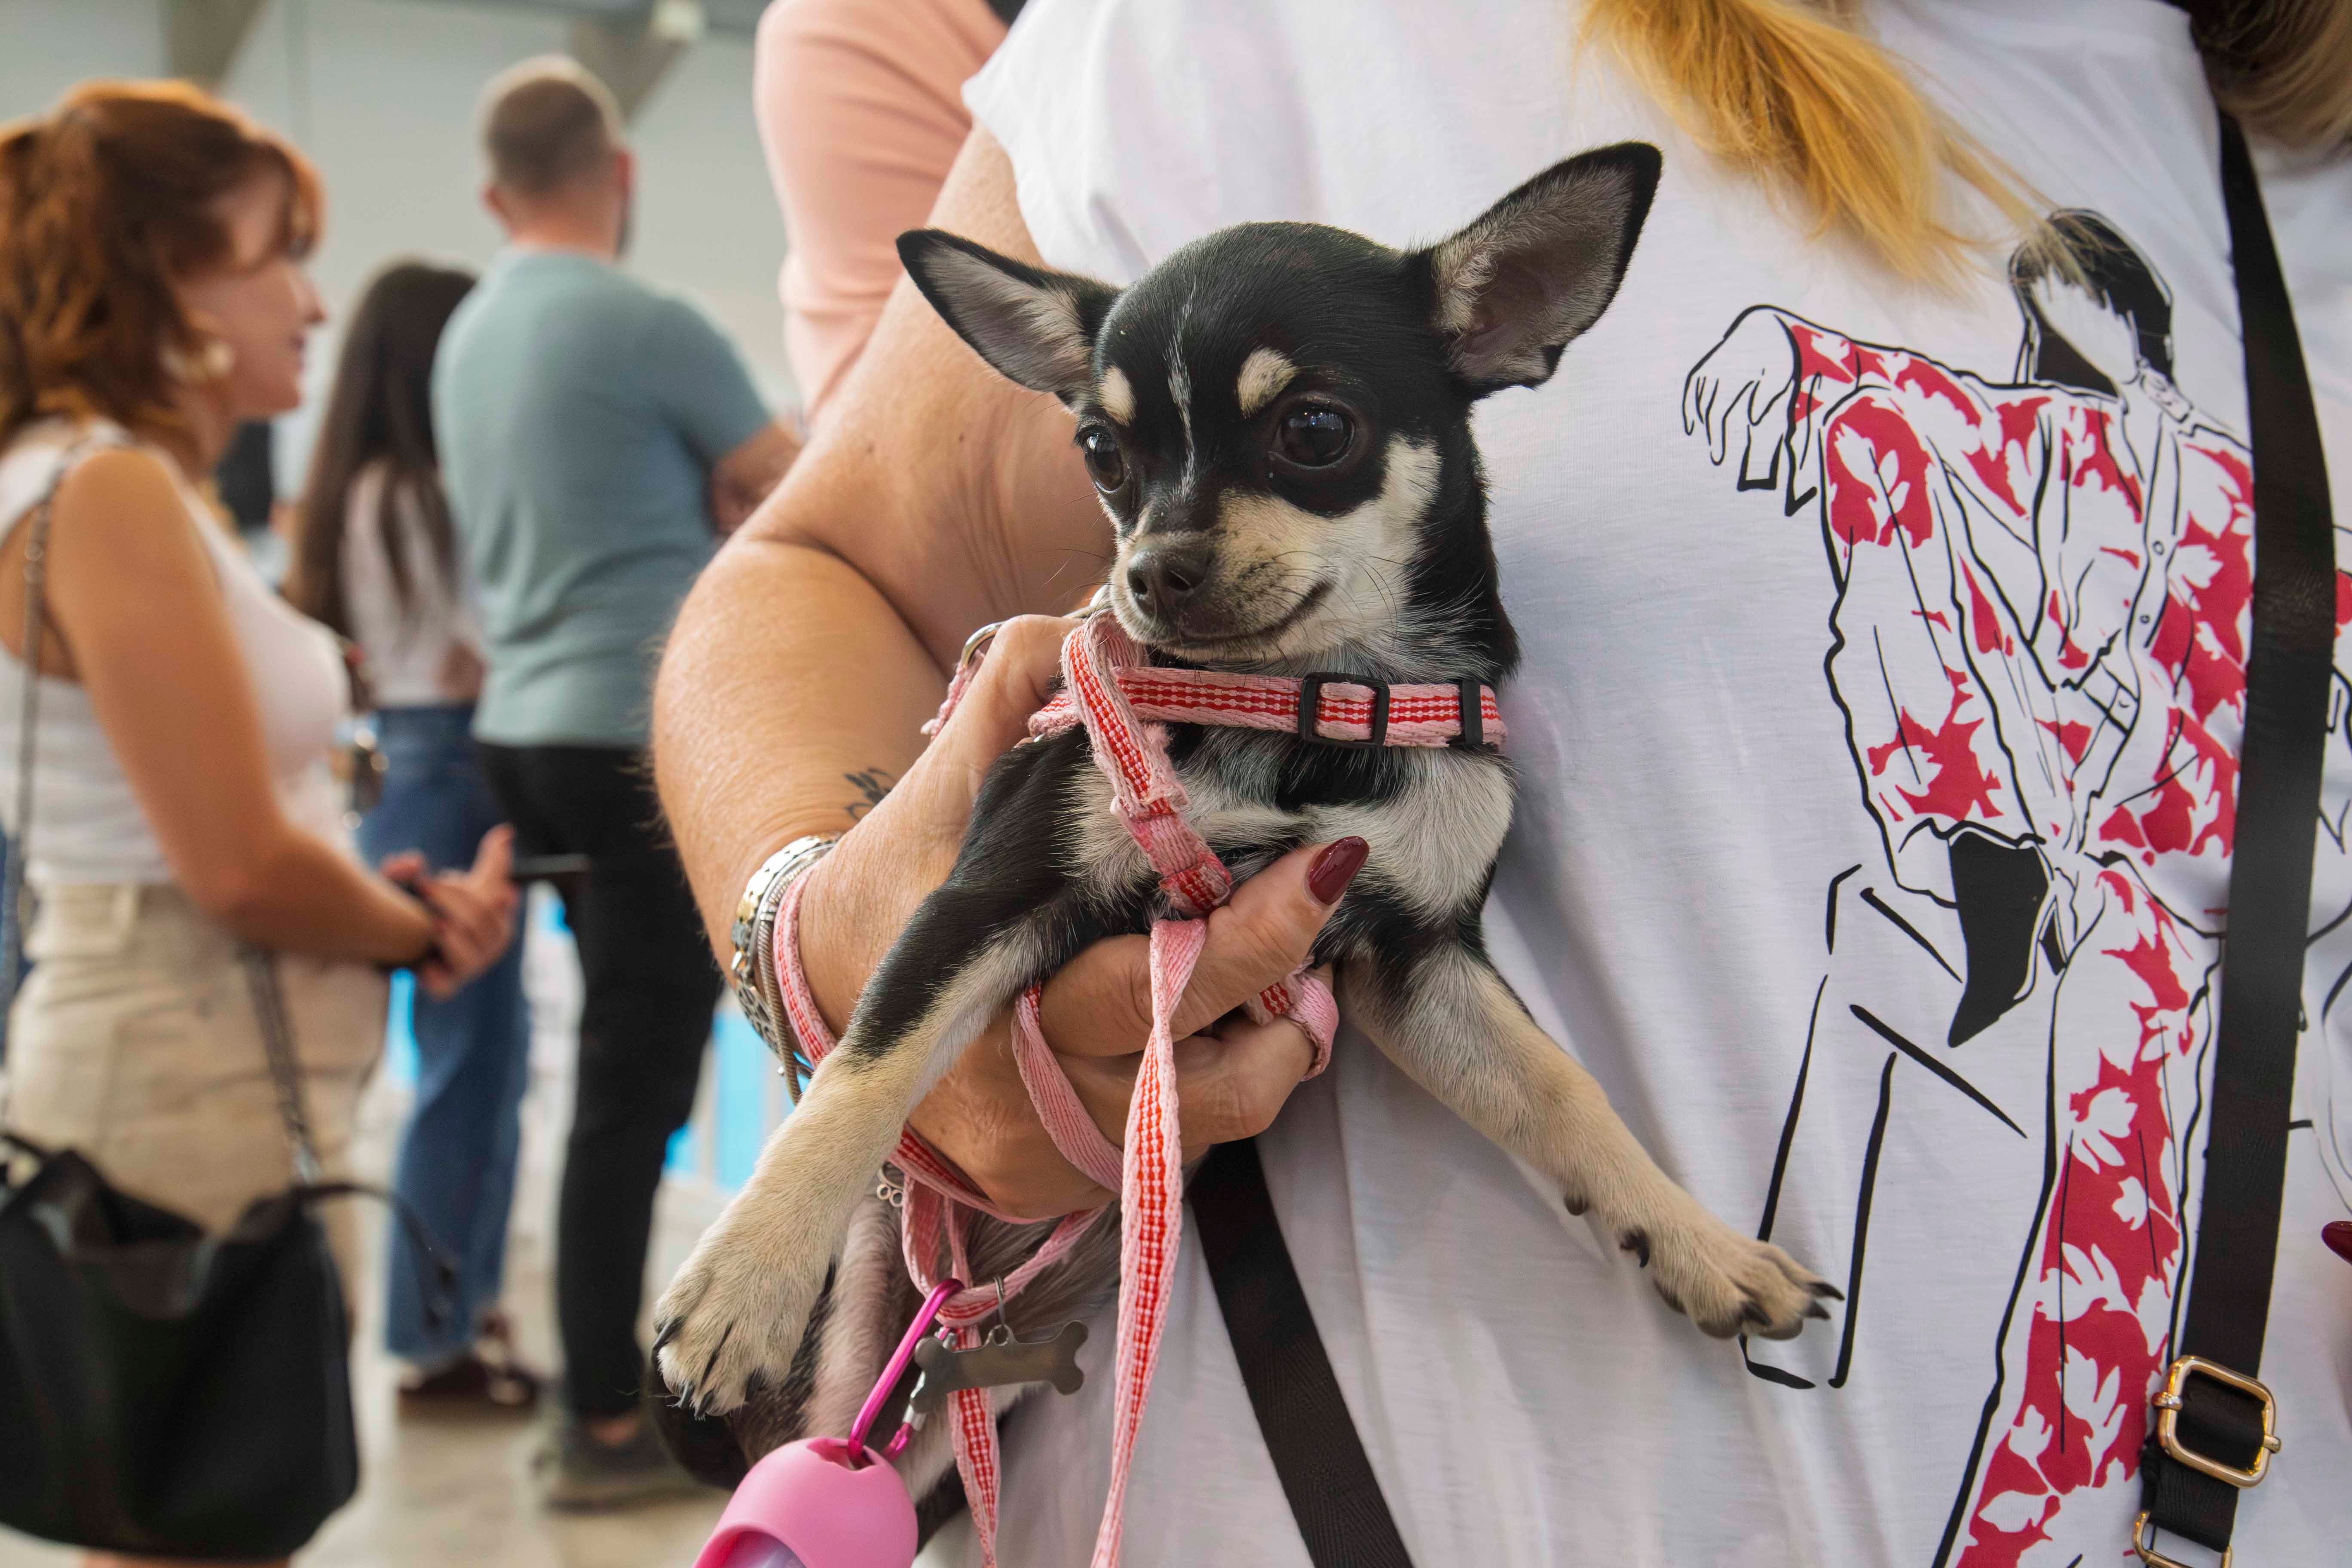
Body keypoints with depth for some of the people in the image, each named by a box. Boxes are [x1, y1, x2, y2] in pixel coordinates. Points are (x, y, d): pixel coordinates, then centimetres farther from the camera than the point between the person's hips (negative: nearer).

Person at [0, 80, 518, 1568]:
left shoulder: (146, 488, 13)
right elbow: (241, 864, -21)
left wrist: (392, 897, -1)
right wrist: (423, 931, -4)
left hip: (225, 1089, 10)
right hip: (194, 1102, -10)